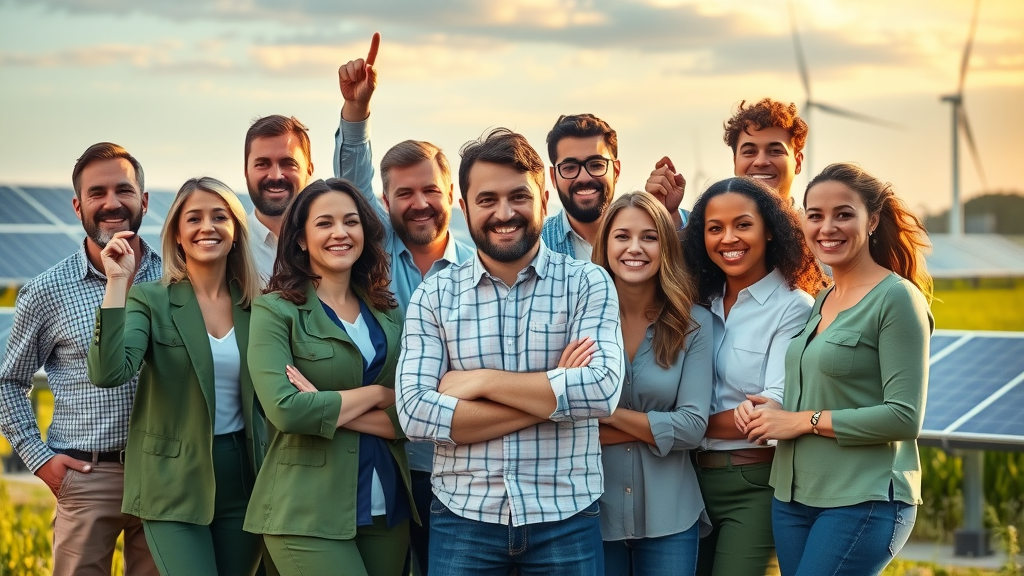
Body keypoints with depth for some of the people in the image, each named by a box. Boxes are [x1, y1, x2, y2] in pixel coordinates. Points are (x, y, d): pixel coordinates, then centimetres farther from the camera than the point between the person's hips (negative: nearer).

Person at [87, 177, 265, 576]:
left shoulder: (257, 304, 7)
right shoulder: (151, 301, -5)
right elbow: (108, 374, -21)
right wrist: (116, 283, -24)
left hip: (243, 479, 4)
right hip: (174, 482, -4)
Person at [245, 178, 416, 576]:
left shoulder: (388, 313, 10)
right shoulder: (276, 310, -4)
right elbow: (285, 410, -18)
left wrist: (326, 409, -13)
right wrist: (377, 395, -8)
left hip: (387, 508, 5)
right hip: (307, 514, -5)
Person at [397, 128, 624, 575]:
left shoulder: (588, 284, -1)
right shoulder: (434, 295, 1)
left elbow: (602, 390, -16)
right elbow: (414, 413, -11)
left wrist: (480, 380, -14)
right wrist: (552, 396, -14)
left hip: (566, 518, 0)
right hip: (463, 518, 1)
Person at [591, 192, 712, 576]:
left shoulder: (693, 323, -2)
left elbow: (692, 427, -9)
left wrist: (609, 413, -14)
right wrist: (654, 427, -15)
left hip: (668, 515, 1)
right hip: (592, 512, -1)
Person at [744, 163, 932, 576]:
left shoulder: (898, 298, -10)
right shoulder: (820, 301, 13)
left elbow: (905, 417, -16)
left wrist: (805, 420, -13)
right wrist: (777, 413, -2)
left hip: (864, 501, -7)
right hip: (794, 496, 8)